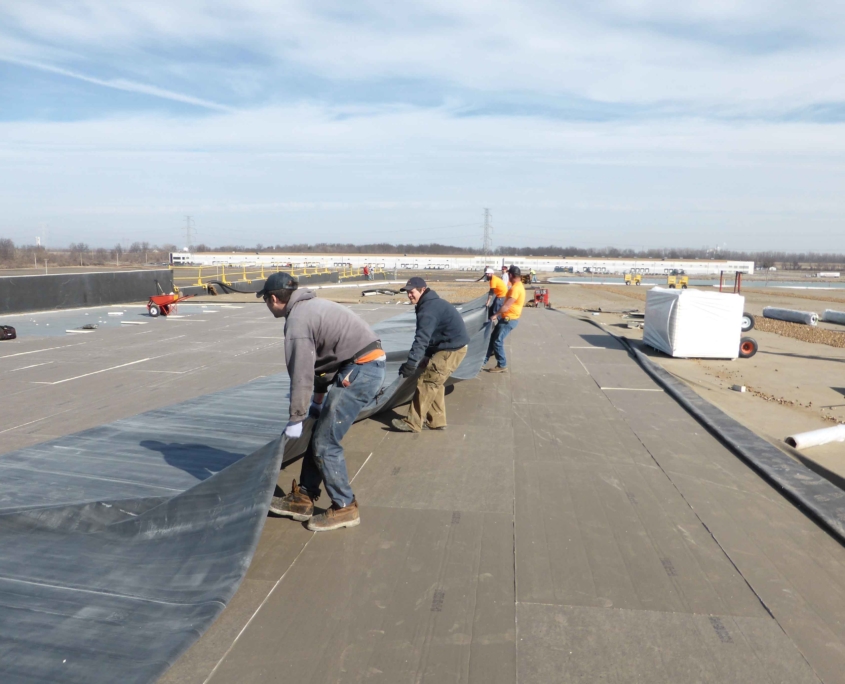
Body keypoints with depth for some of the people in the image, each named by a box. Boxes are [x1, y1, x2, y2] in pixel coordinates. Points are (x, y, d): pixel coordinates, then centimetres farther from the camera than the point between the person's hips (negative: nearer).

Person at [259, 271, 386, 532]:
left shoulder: (297, 321, -13)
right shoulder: (310, 306, 18)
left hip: (360, 370, -10)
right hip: (367, 365, 10)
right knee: (319, 434, 14)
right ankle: (303, 499, 23)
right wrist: (319, 398, 29)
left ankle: (344, 508, 10)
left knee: (325, 442, -3)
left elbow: (301, 374, -16)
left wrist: (295, 418, -8)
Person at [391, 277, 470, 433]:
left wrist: (411, 363, -35)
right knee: (435, 383, 17)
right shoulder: (432, 303, 14)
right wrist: (426, 357, 19)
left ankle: (412, 423, -2)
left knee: (426, 382, -8)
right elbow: (428, 337, 18)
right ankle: (436, 421, 23)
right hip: (452, 346, 11)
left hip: (451, 349, -11)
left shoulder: (428, 309, -21)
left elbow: (421, 339, -30)